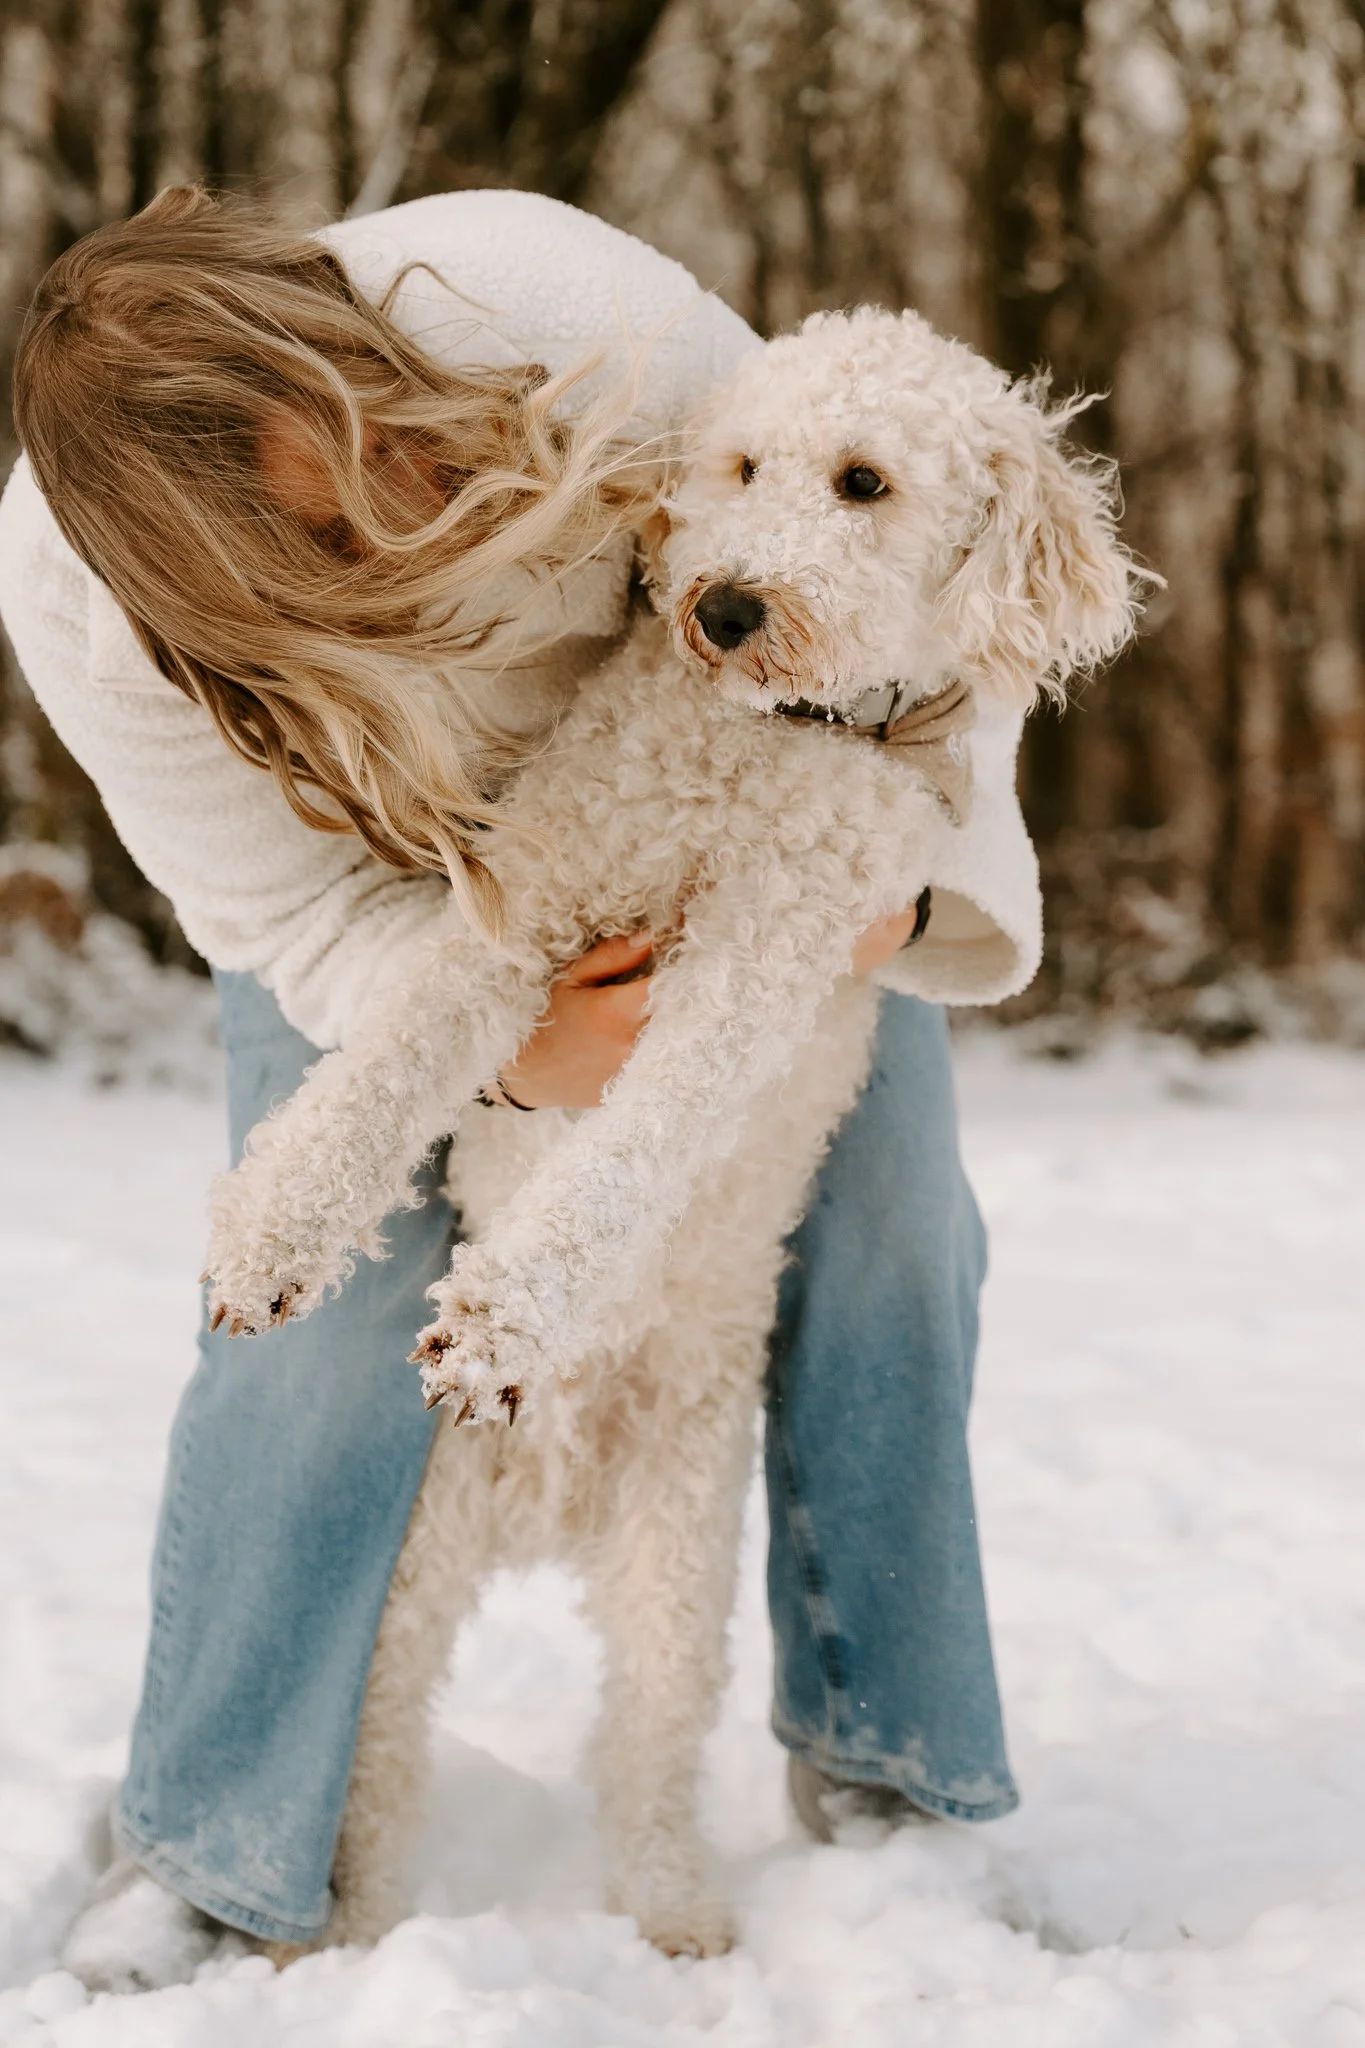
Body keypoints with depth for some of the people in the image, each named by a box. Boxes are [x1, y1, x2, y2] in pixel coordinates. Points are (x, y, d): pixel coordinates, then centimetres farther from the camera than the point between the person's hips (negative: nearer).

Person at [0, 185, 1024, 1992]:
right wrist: (506, 1046, -40)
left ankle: (892, 1775, 13)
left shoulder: (555, 308, -39)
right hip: (366, 867, -1)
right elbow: (302, 917, -23)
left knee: (882, 1215, -4)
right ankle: (208, 1849, 6)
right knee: (340, 1287, -13)